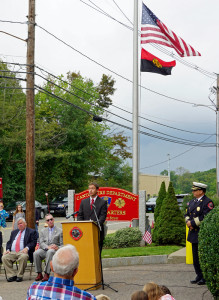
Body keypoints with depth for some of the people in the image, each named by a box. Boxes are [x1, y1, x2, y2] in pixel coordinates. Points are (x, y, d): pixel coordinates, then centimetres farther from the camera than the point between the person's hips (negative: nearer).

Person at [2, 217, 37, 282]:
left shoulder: (31, 232, 11)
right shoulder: (14, 232, 28)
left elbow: (33, 242, -2)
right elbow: (9, 242, 22)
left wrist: (27, 248, -20)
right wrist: (8, 249, 2)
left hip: (23, 252, -5)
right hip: (12, 252, 5)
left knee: (23, 257, -38)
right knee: (4, 257, -24)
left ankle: (19, 276, -25)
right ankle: (12, 275, -19)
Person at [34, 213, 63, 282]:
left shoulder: (60, 231, 12)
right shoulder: (43, 231, 21)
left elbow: (62, 245, 6)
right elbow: (41, 243, 6)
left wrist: (57, 247, -18)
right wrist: (48, 247, -15)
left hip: (55, 250, -3)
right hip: (44, 250, 3)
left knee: (50, 252, -39)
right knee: (36, 253, -30)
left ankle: (47, 274, -38)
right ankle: (39, 274, -23)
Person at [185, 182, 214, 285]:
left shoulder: (208, 202, -11)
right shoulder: (192, 202, 16)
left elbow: (205, 217, -20)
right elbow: (187, 214, 17)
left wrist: (193, 223, -16)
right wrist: (188, 221, -5)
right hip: (194, 234, 8)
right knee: (195, 256, 12)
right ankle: (199, 276, 21)